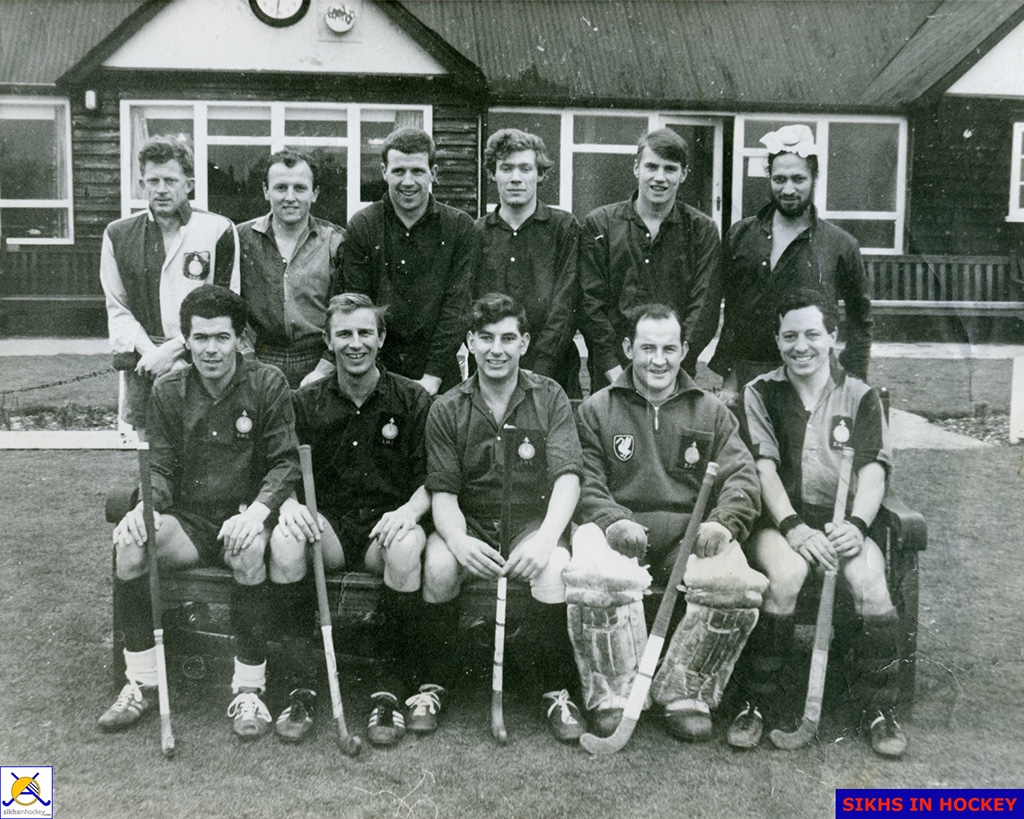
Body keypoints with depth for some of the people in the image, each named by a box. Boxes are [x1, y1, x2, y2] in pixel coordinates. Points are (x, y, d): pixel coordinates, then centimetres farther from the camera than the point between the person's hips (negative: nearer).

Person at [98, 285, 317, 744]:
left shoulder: (268, 385, -1)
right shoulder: (168, 391, 7)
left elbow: (286, 462, -5)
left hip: (243, 520, -3)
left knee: (251, 546, -37)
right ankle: (142, 684, -12)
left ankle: (249, 689, -22)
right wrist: (145, 506, -16)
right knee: (129, 542, -27)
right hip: (189, 522, 3)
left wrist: (258, 510, -23)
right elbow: (161, 467, 7)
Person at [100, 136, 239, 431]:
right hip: (143, 368, 3)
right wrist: (150, 351, -7)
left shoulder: (219, 230, 0)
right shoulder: (118, 235, 11)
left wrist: (173, 349, -10)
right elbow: (117, 309, 10)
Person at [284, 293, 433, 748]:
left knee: (405, 547, -36)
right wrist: (290, 505, -17)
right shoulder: (307, 402, 10)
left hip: (387, 524, -1)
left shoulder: (413, 400, 5)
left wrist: (409, 510, -19)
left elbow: (432, 480, 2)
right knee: (285, 537, -31)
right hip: (328, 523, 2)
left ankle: (397, 684, -20)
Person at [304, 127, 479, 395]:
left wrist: (432, 377, -13)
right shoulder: (361, 225, 2)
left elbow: (455, 306, -5)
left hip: (438, 376, 0)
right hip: (375, 368, 0)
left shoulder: (459, 227, 1)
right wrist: (327, 365, -14)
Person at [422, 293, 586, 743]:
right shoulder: (447, 409, 3)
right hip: (469, 523, 1)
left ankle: (556, 692, -11)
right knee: (438, 566, -30)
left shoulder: (550, 398, 1)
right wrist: (457, 540, -26)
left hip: (534, 520, 0)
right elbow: (443, 492, -4)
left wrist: (546, 538, -28)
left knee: (555, 567, -32)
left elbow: (568, 477, -10)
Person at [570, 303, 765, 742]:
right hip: (618, 529, -1)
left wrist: (723, 523, -14)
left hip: (690, 534, 2)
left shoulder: (711, 412, 19)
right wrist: (613, 521, -16)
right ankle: (611, 696, -16)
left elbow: (742, 476, 8)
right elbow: (585, 482, 5)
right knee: (592, 578, -36)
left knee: (738, 584, -29)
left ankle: (684, 693, -10)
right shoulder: (597, 409, 14)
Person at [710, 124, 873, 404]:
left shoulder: (840, 245, 1)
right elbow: (729, 311, 10)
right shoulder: (740, 235, 7)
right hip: (745, 378, 2)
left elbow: (860, 324, 7)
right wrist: (729, 378, 5)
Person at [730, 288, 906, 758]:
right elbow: (764, 468, -2)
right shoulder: (761, 393, 9)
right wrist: (794, 527, -17)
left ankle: (879, 708, -10)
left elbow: (873, 470, 0)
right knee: (787, 574, -33)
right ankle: (759, 702, -18)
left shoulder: (860, 397, 11)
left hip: (841, 522, 1)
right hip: (780, 521, -1)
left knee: (870, 580, -29)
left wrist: (857, 524, -19)